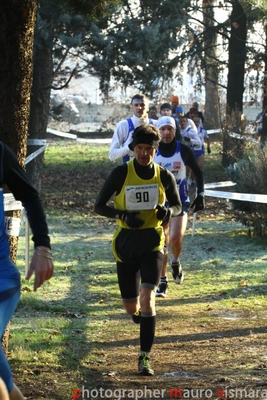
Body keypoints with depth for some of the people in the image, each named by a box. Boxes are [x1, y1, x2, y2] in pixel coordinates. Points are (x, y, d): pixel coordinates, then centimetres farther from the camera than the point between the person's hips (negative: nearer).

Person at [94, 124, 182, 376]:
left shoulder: (165, 177, -2)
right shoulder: (120, 174, -6)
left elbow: (177, 206, 12)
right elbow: (99, 206, -2)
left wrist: (168, 211, -12)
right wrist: (122, 215, -20)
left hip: (152, 243, 0)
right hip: (125, 243, 1)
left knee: (147, 296, -19)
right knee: (131, 307, 7)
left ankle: (145, 357, -13)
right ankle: (139, 312, 47)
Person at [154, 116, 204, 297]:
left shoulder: (184, 150, -6)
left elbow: (198, 172, 8)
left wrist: (201, 194, 2)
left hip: (180, 202, -2)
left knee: (176, 238, -19)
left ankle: (176, 262, 14)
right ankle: (163, 282, 18)